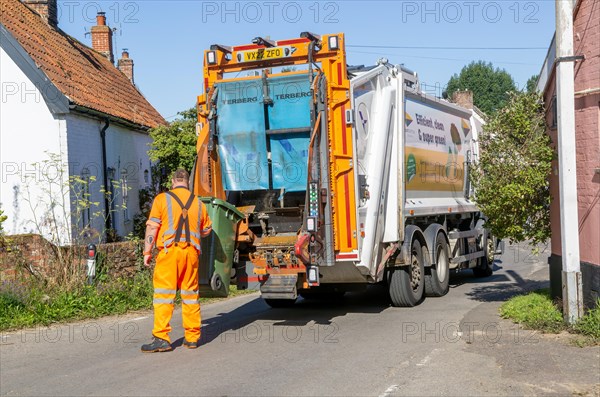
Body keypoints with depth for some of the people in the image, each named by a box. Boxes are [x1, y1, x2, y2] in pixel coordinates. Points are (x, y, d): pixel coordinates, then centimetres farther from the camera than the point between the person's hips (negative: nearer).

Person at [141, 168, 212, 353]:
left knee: (164, 293, -3)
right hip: (191, 252, 4)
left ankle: (161, 338, -7)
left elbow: (152, 227, -3)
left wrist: (147, 251, 2)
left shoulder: (162, 199, 2)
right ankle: (192, 337, 14)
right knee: (190, 294, 11)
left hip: (169, 250, -3)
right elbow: (206, 230, 21)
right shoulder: (198, 202, 13)